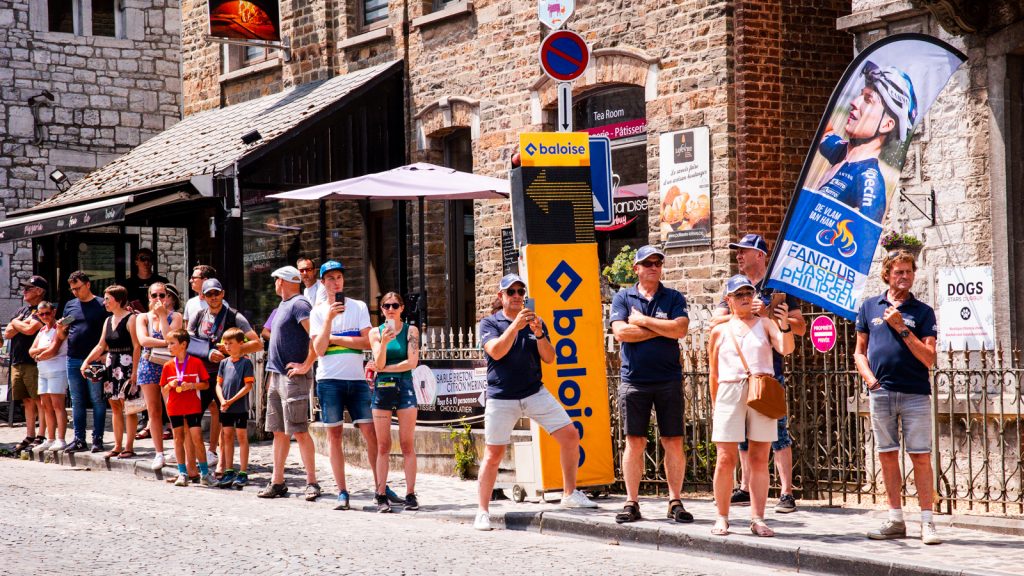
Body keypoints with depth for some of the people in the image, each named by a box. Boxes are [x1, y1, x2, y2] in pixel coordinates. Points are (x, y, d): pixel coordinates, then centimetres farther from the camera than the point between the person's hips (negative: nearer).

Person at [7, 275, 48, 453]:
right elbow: (7, 334, 14)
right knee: (27, 401, 9)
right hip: (17, 363, 8)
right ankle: (29, 436, 12)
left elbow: (30, 329, -19)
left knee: (39, 400, -6)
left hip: (34, 363, -8)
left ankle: (41, 437, -6)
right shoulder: (22, 310, 21)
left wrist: (16, 323, 1)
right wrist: (22, 323, -2)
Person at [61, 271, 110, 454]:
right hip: (73, 360, 5)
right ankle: (79, 439, 13)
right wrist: (61, 329, -4)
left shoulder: (101, 305, -1)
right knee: (77, 401, 8)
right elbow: (62, 335, 19)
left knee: (97, 400, -1)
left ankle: (98, 438, 4)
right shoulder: (70, 305, 14)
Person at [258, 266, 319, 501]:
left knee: (299, 431, -9)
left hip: (293, 377, -10)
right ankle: (277, 482, 15)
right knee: (279, 431, 11)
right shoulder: (283, 306, 18)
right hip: (277, 375, 10)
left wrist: (306, 365, -21)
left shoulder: (298, 304, -12)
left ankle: (312, 483, -6)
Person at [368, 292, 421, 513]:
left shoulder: (410, 331, 4)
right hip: (382, 387, 1)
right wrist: (384, 342, -18)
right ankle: (382, 496, 0)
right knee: (383, 445, 0)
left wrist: (386, 368, -3)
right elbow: (379, 363, -3)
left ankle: (411, 494, -2)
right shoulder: (376, 332, 7)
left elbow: (412, 362, -5)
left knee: (407, 444, -3)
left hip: (404, 386, -1)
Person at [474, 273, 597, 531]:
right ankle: (483, 512, 6)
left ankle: (570, 495, 8)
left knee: (570, 435, -5)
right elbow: (496, 351, -16)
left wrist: (539, 333, -14)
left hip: (535, 393, 3)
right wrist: (515, 325, -26)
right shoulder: (490, 323, 1)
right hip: (501, 399, -3)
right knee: (493, 454, -3)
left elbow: (549, 358, 3)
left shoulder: (536, 323, 11)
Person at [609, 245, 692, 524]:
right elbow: (621, 332, -8)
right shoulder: (623, 298, 8)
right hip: (634, 380, 0)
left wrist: (643, 320, -8)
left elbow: (680, 329, -10)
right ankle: (632, 502, 8)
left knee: (674, 442, 0)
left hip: (669, 380, 0)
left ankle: (675, 501, 7)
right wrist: (662, 329, -7)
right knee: (634, 443, 2)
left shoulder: (674, 298, 7)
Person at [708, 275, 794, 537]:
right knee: (726, 458, -3)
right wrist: (715, 404, 12)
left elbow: (785, 349, -8)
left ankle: (757, 518, 2)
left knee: (759, 458, 0)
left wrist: (784, 325, -27)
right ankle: (722, 518, 5)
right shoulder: (720, 331, 12)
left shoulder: (765, 324, 9)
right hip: (730, 392, 0)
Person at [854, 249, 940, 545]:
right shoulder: (869, 307, 11)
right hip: (880, 393, 2)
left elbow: (929, 359, -4)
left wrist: (902, 328, -10)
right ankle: (895, 521, 14)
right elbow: (860, 351, 15)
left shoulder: (922, 311, 4)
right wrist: (871, 380, 0)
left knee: (921, 457, -4)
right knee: (887, 455, 6)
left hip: (915, 393, -2)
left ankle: (927, 522, -1)